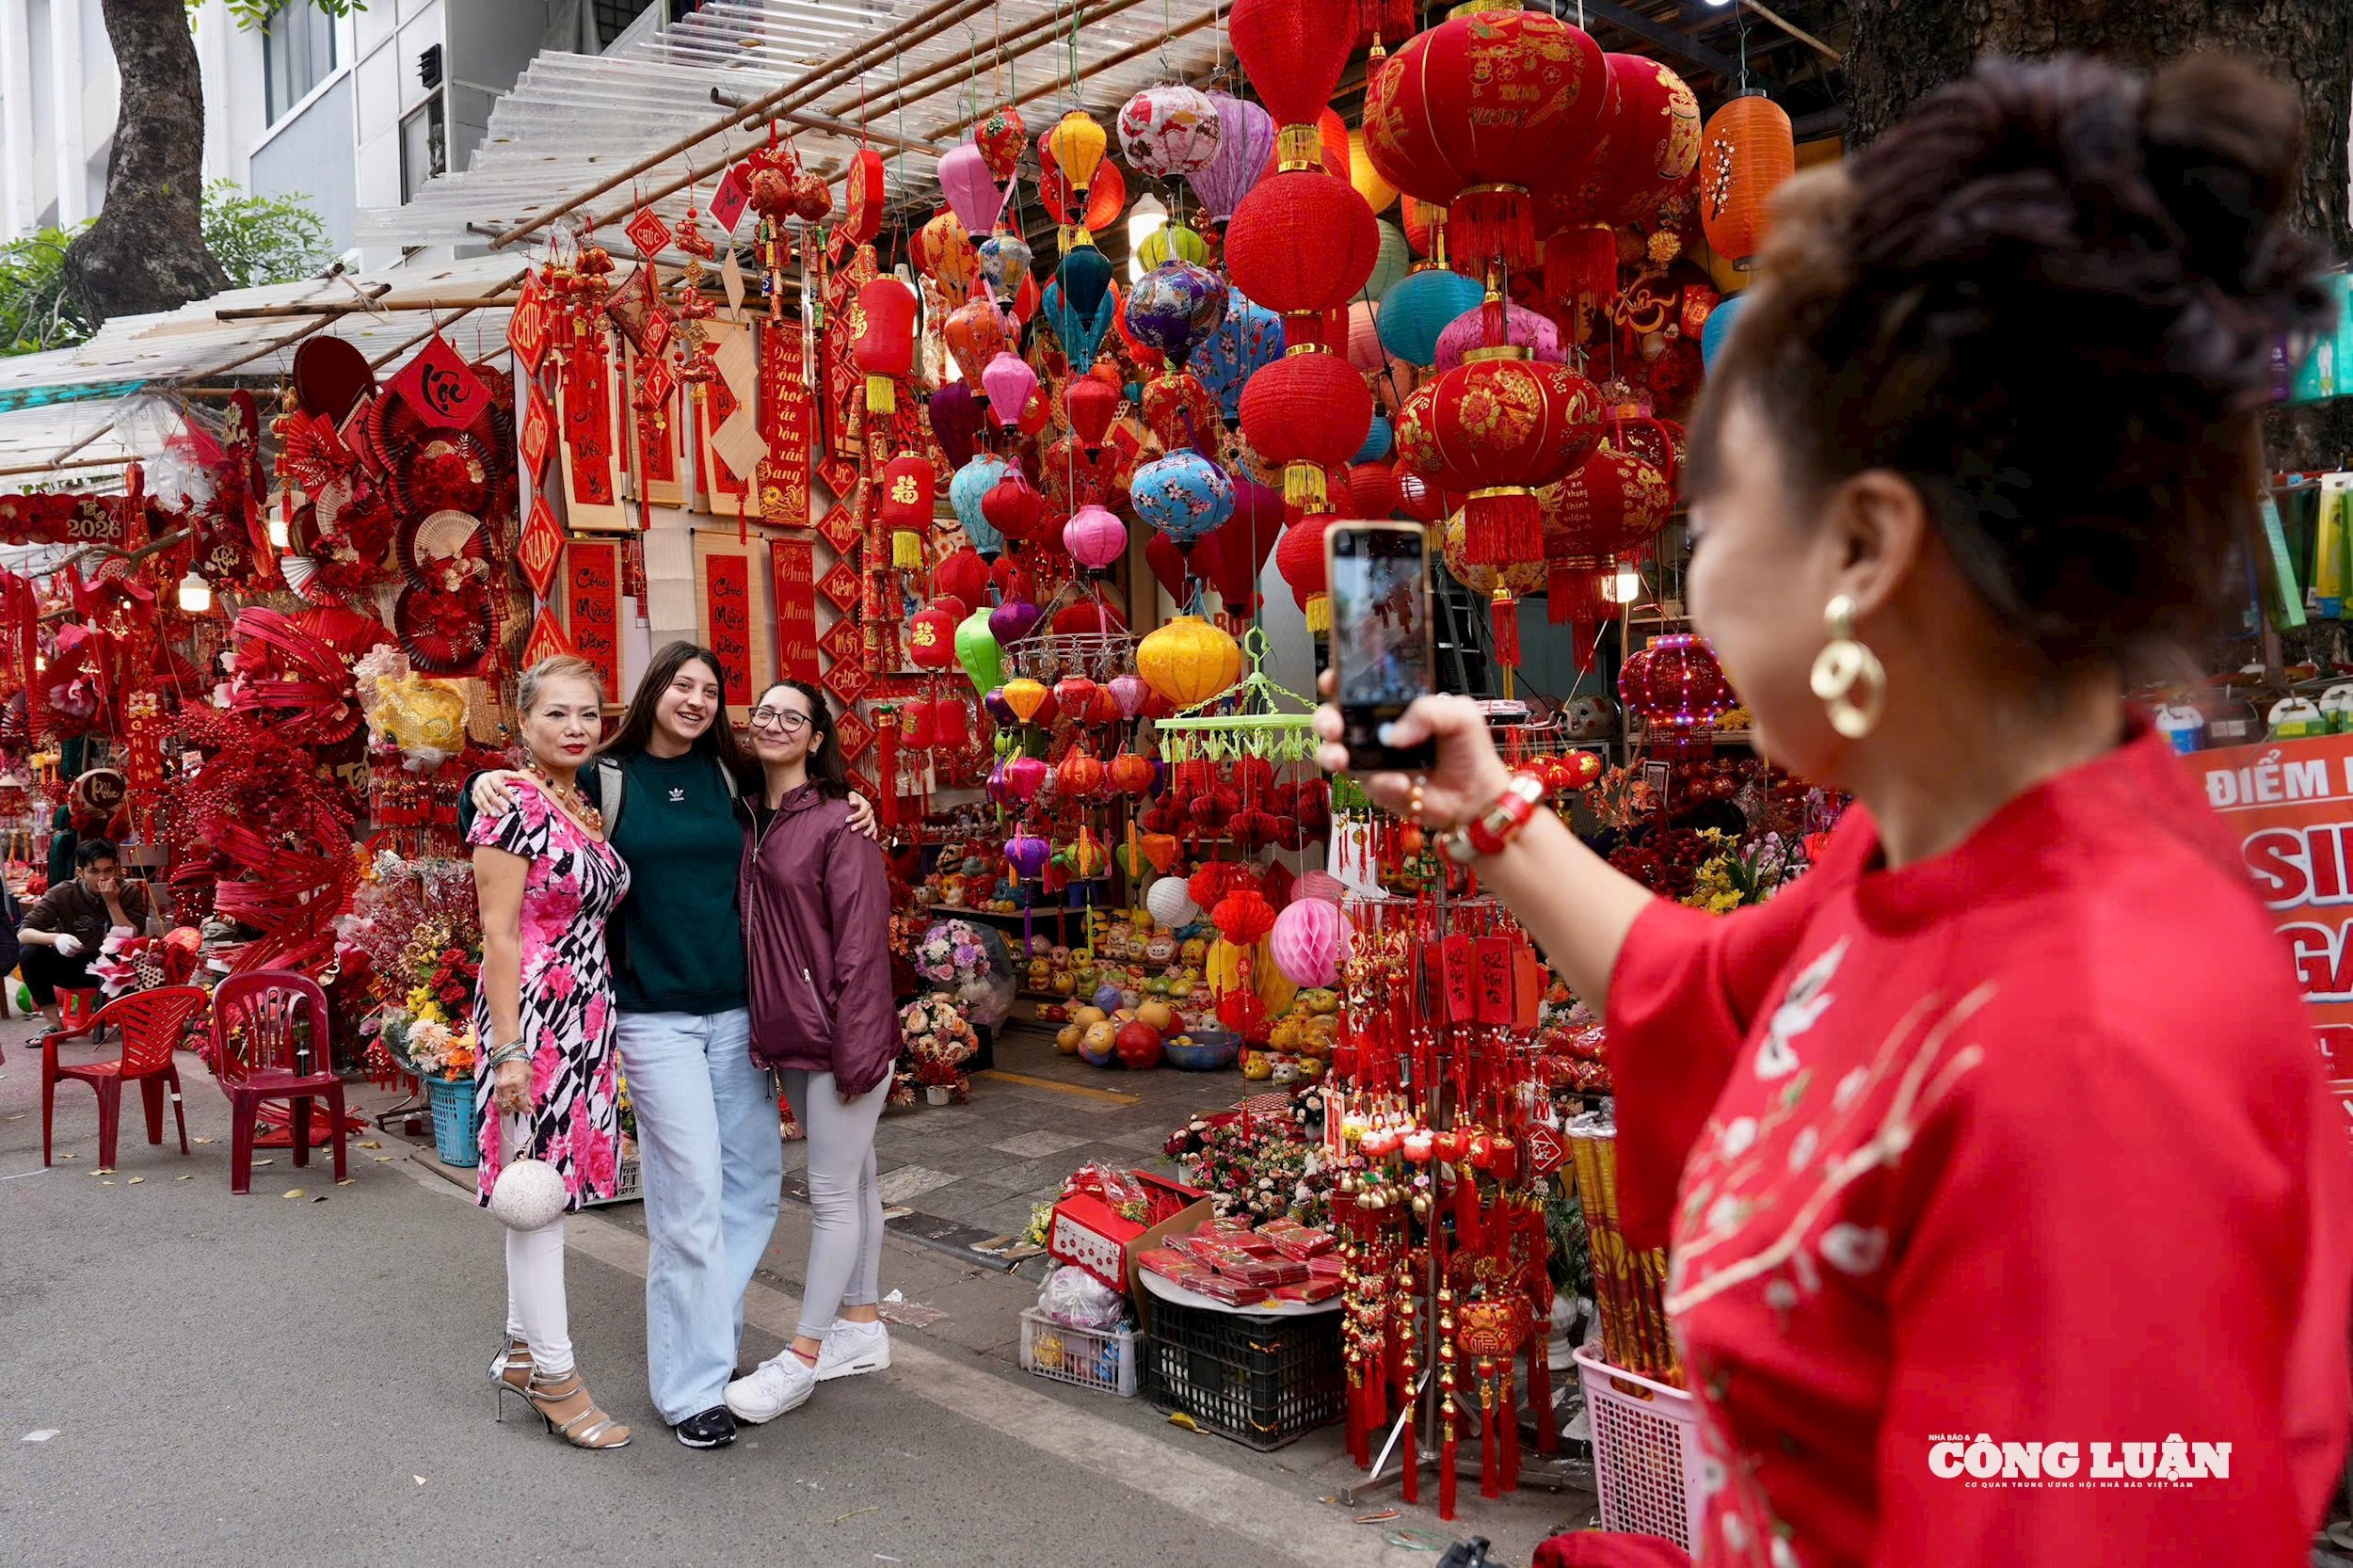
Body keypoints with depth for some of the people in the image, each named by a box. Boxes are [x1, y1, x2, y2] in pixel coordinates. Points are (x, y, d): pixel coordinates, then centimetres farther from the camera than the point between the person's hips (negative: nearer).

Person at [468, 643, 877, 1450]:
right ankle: (691, 1384, 7)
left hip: (739, 1011, 5)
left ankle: (703, 1331, 31)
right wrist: (483, 786, -15)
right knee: (690, 1190, -5)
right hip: (656, 1016, -4)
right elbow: (512, 819, 5)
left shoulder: (734, 775, 8)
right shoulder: (603, 778, -1)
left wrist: (850, 810, 7)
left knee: (755, 1179, 10)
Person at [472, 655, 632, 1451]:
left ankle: (521, 1353, 27)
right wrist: (508, 1050, -18)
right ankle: (555, 1376, 8)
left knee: (552, 1188, 14)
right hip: (532, 1017, -8)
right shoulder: (515, 808, -11)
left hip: (587, 1019, 8)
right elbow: (499, 936, -14)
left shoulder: (592, 810, 13)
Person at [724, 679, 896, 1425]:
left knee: (833, 1191, 2)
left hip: (841, 1032, -8)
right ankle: (863, 1325, 31)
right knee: (854, 1177, 18)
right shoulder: (750, 821, 10)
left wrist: (856, 1048, -19)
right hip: (790, 1033, 8)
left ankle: (803, 1357, 12)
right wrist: (762, 1025, 8)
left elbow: (862, 942, -17)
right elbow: (754, 931, 13)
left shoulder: (839, 823, -13)